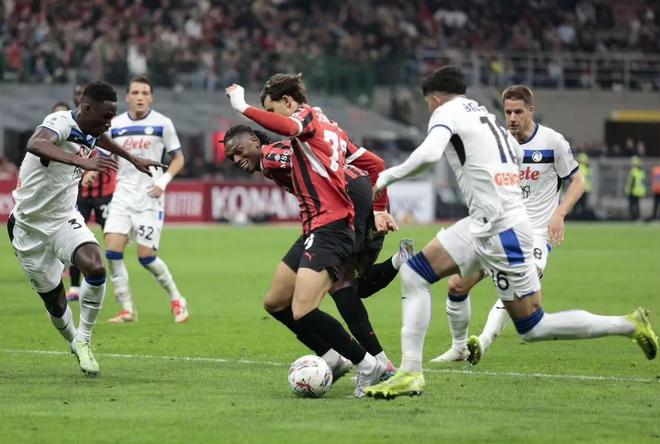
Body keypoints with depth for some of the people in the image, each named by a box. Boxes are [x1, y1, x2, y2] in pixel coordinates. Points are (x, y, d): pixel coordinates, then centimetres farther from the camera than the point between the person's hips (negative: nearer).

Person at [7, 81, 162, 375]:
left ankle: (83, 340, -8)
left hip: (64, 219, 5)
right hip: (29, 226, -5)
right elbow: (35, 144, -49)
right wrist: (82, 162, -59)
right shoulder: (61, 123, -24)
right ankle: (76, 345, 32)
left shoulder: (90, 133, 0)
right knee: (54, 300, 4)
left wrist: (133, 160, 41)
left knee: (95, 267, -24)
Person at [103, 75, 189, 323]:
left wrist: (164, 181, -11)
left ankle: (176, 299, 16)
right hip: (123, 195, 3)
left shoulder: (162, 124, -2)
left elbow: (178, 158, 5)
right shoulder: (115, 125, 6)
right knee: (112, 250, -12)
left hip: (149, 197, -3)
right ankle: (127, 309, -3)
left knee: (146, 256, -7)